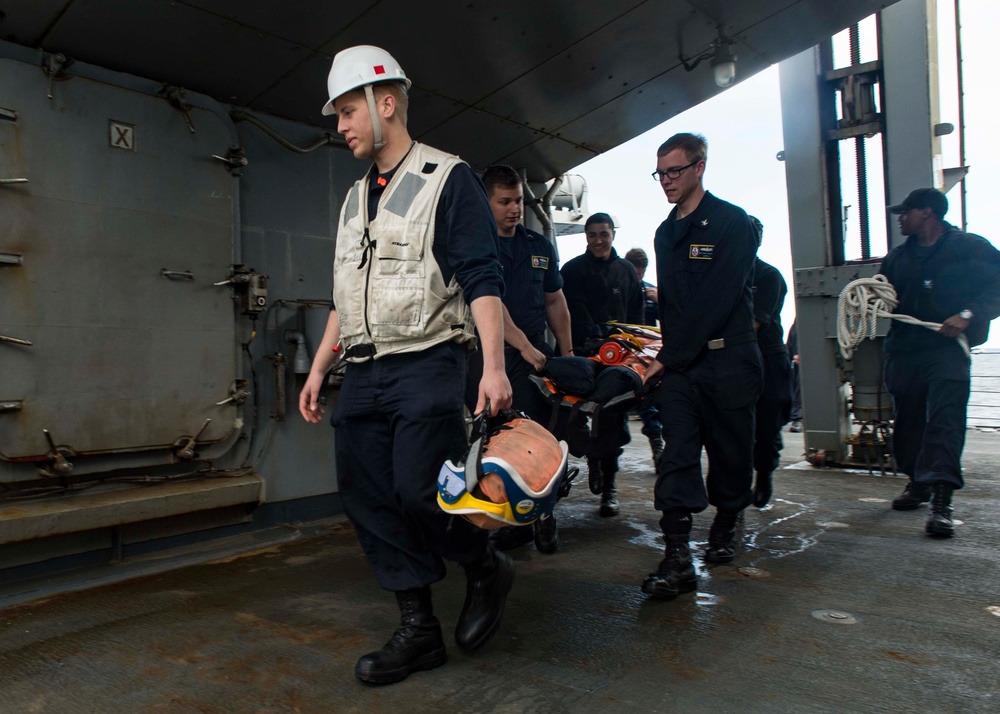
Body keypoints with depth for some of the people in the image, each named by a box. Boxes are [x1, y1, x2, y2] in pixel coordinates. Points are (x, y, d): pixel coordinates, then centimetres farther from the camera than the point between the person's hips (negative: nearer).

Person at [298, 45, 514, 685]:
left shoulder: (448, 179, -2)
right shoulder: (355, 200, 20)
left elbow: (482, 279, -11)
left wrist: (494, 365, -22)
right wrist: (318, 369, 19)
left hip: (426, 366, -7)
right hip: (363, 373, 8)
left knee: (418, 491, -15)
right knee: (368, 500, 4)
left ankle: (488, 570, 15)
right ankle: (419, 632, 16)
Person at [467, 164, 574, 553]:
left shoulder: (540, 247, 16)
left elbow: (555, 302, 21)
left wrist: (567, 353, 13)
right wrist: (524, 346, -19)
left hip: (534, 354, 3)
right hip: (485, 355, -3)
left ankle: (542, 515, 16)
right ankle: (512, 519, 11)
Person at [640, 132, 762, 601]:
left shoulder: (731, 222, -5)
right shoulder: (664, 233, 16)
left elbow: (718, 301, -14)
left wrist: (669, 358, -15)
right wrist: (666, 354, 9)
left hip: (728, 357, -4)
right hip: (679, 361, 5)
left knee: (731, 451, 7)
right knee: (677, 453, -7)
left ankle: (724, 530, 31)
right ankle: (677, 559, -8)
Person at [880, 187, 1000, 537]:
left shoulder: (971, 248, 3)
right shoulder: (897, 258, 19)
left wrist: (967, 315, -16)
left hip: (947, 347, -5)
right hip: (904, 350, 6)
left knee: (944, 421, -16)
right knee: (907, 419, 9)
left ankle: (941, 501, -21)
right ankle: (918, 482, 26)